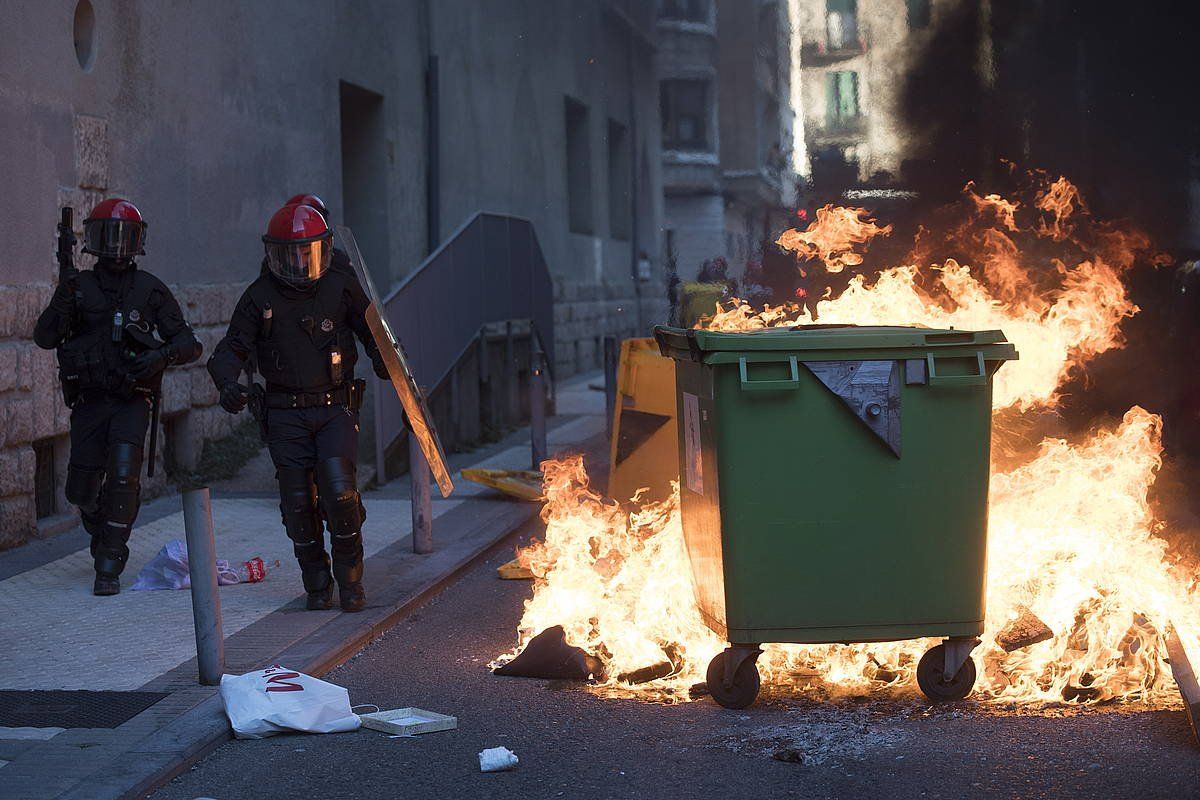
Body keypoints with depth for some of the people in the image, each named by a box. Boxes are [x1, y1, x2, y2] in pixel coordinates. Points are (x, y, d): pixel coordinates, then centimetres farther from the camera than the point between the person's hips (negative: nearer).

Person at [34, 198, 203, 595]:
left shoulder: (150, 290, 0)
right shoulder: (78, 286, 3)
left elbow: (189, 343, -1)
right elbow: (45, 337, -6)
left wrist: (162, 355, -22)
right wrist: (65, 295, -20)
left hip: (132, 401, -2)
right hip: (89, 401, 2)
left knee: (124, 473, -20)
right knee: (82, 489, 3)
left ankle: (109, 569, -12)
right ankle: (102, 534, 39)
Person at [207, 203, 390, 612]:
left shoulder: (341, 287, 1)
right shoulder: (259, 298, 0)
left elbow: (373, 333, 12)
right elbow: (231, 350, -1)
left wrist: (393, 371, -4)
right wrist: (228, 384, -21)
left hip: (336, 408, -1)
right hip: (286, 413, 1)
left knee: (339, 491, -16)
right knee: (299, 501, -1)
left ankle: (351, 581, 2)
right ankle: (317, 586, 17)